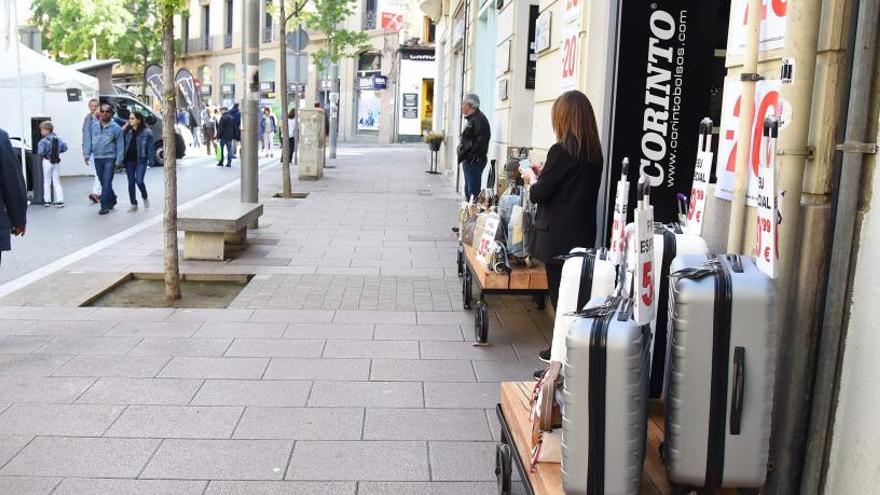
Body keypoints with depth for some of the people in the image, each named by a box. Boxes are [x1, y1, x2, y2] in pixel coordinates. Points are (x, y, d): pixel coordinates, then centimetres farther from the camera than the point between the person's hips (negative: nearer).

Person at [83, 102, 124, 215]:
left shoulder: (116, 127, -1)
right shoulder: (93, 126, 9)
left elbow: (120, 145, -2)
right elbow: (88, 141, 12)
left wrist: (118, 160, -7)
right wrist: (86, 154, 2)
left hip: (110, 158, -4)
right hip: (97, 158, 4)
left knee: (107, 182, -10)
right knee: (103, 182, 13)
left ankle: (105, 205, -8)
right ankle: (112, 200, 31)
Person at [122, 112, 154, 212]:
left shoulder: (147, 132, -5)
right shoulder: (128, 131, 7)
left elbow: (151, 147, -4)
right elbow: (124, 145, 9)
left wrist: (150, 161, -10)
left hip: (141, 160, -4)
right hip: (129, 161, 4)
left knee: (139, 181, -14)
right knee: (131, 182, 5)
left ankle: (145, 198, 15)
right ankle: (134, 204, 13)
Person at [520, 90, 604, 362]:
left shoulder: (561, 150, -18)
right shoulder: (594, 152, 5)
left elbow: (539, 194, -13)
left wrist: (532, 178, 6)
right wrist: (545, 173, 18)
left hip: (558, 236, -7)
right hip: (583, 233, 7)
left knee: (559, 292, 4)